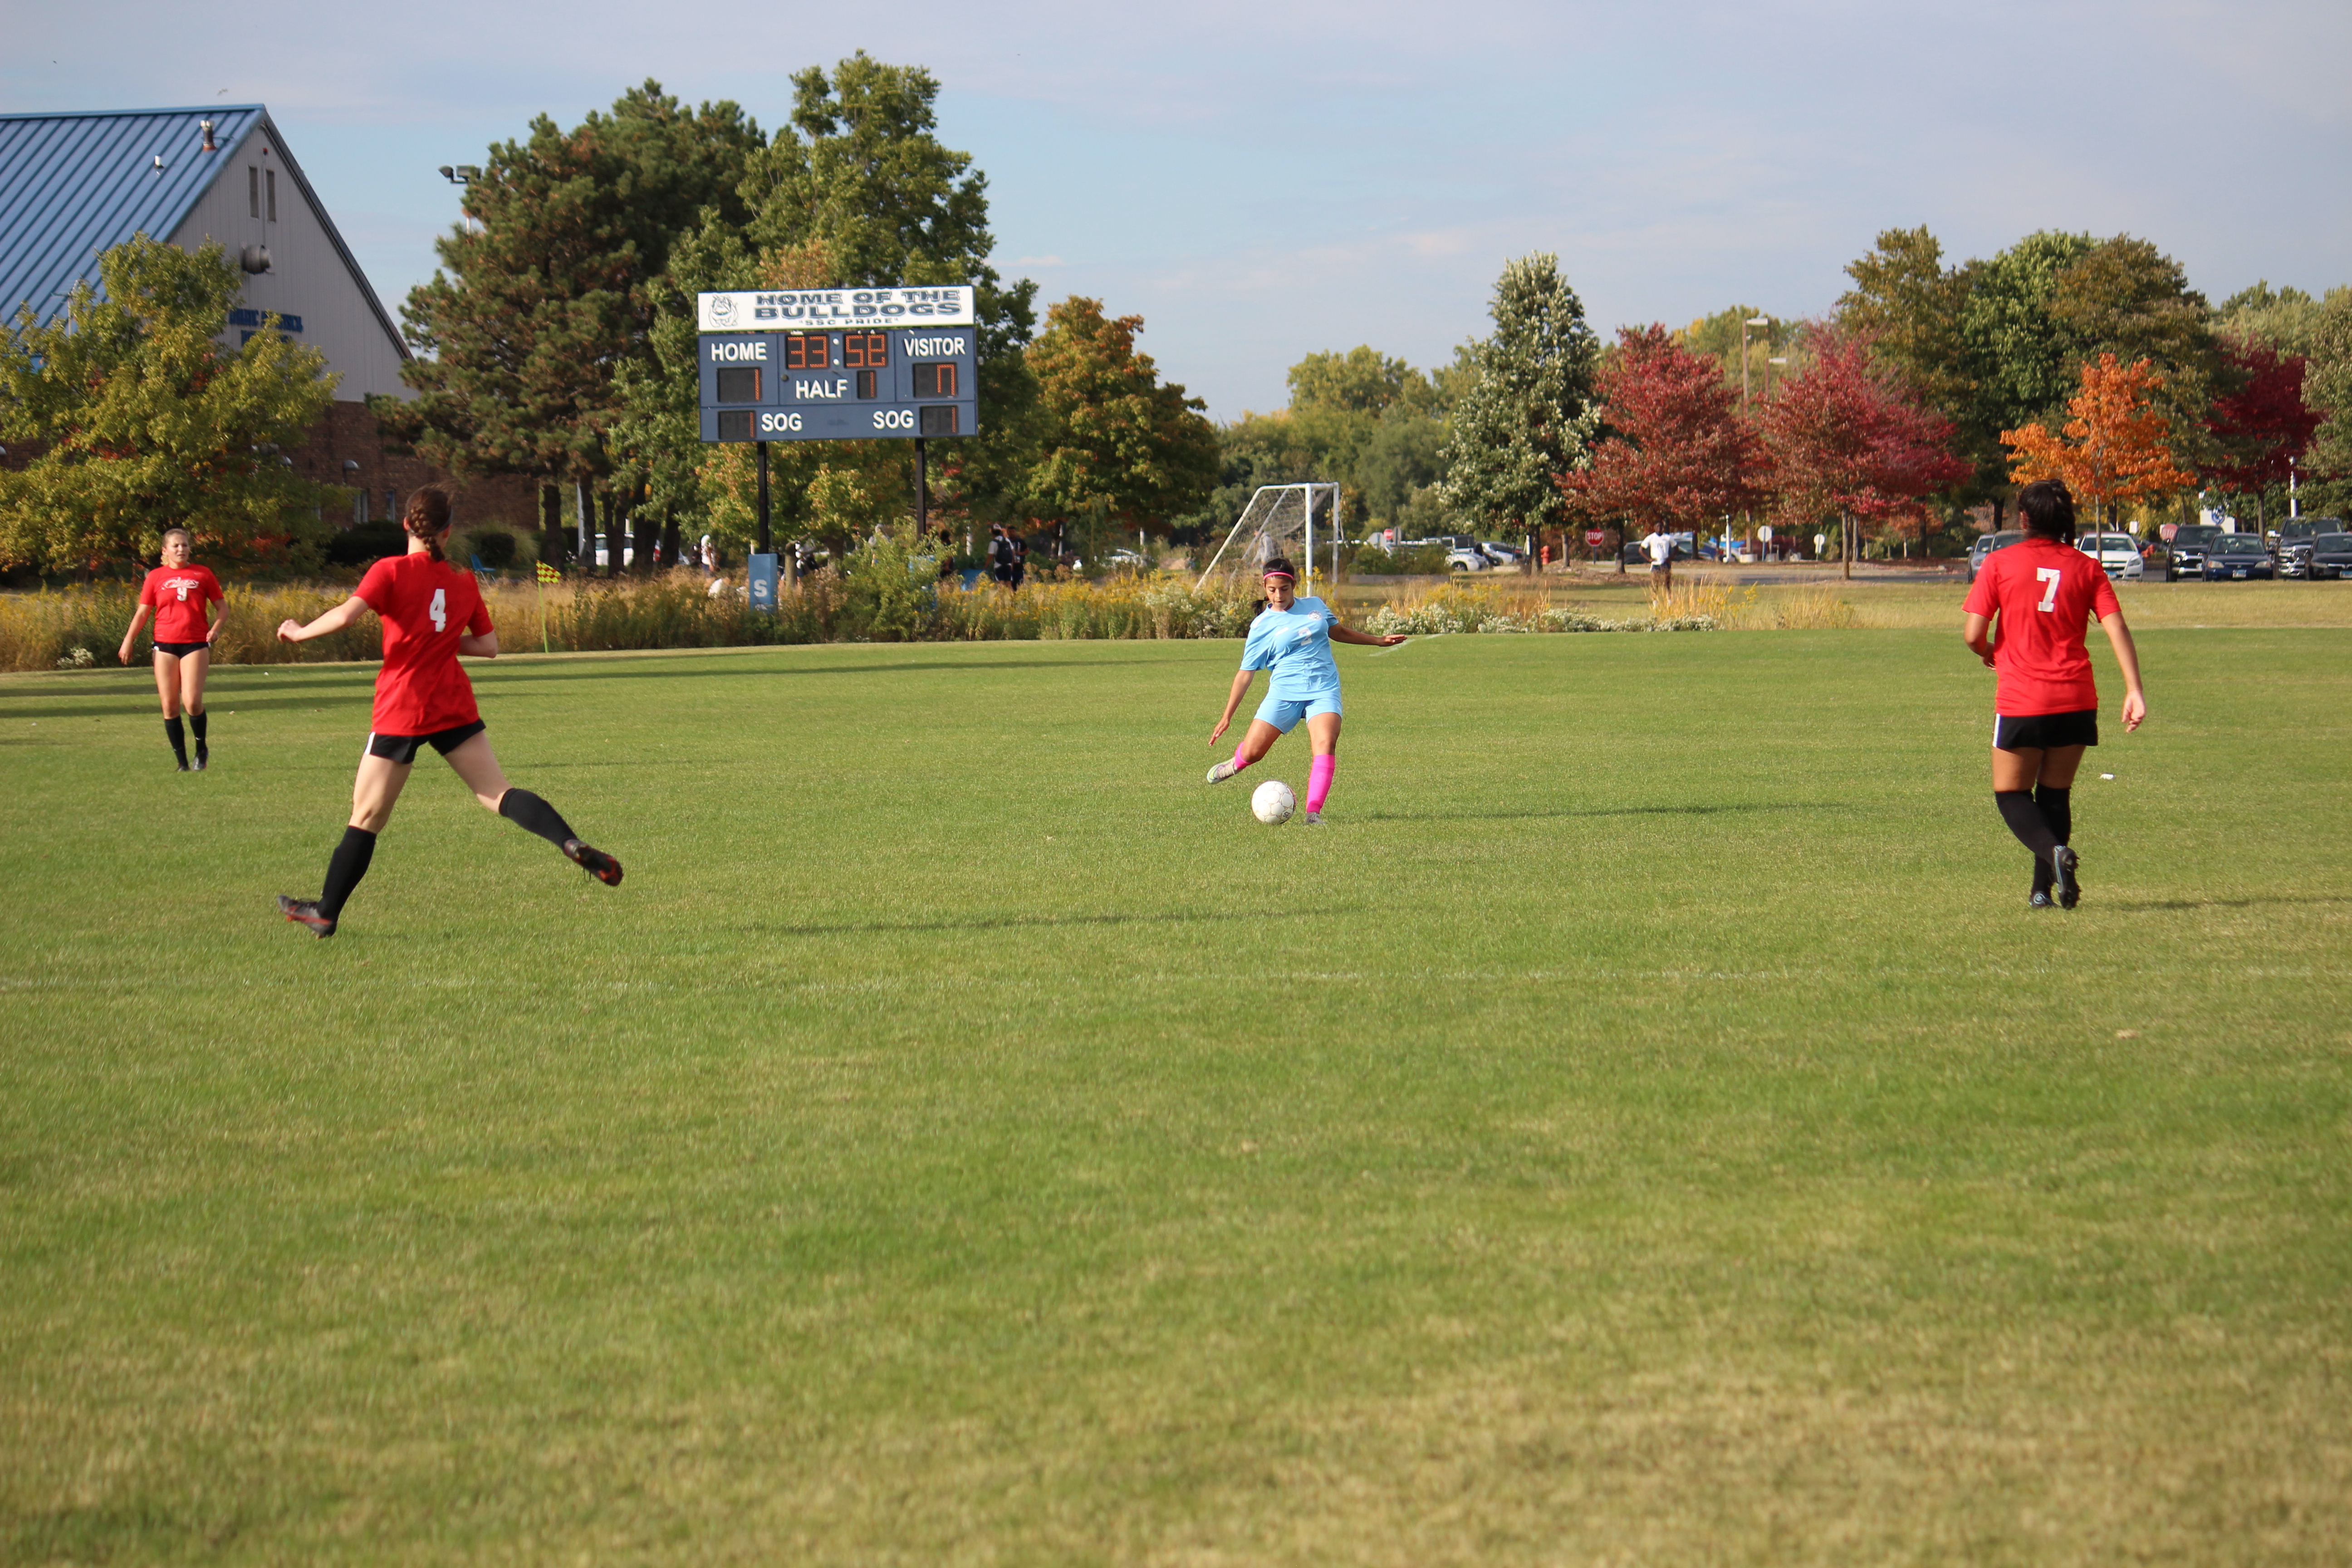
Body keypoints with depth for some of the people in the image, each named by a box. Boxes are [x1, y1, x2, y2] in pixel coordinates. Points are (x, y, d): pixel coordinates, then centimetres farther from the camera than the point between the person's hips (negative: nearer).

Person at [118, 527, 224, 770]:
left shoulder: (203, 574, 6)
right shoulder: (156, 577, 7)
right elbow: (142, 612, 10)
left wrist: (215, 629, -8)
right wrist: (128, 641, 2)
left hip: (195, 644, -1)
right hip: (165, 645, 2)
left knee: (192, 702, -14)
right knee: (170, 706, -1)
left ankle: (202, 750, 11)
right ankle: (182, 762, 8)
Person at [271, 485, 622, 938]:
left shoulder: (391, 571, -7)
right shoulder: (464, 582, 8)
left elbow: (345, 615, -19)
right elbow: (489, 646, 12)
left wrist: (299, 632, -3)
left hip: (401, 710, -4)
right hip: (454, 707, 4)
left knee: (366, 817, 5)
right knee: (498, 794, -1)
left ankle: (326, 913, 14)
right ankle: (571, 843, -25)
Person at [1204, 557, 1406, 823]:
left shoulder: (1316, 606, 9)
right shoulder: (1262, 626, 1)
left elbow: (1336, 631, 29)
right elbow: (1246, 672, 2)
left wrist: (1378, 641, 32)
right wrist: (1227, 716, -2)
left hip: (1324, 690, 1)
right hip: (1285, 691, -1)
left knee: (1326, 744, -24)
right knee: (1252, 751, -5)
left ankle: (1314, 811, -25)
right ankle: (1235, 764, 33)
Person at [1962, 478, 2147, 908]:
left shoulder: (2000, 563, -2)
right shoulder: (2086, 568, 5)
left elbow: (1973, 633, -5)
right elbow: (2117, 629, -4)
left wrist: (1989, 654, 18)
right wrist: (2134, 691, -7)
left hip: (2021, 701, -3)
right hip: (2076, 702, 3)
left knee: (2011, 793, 8)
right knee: (2056, 793, 16)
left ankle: (2055, 852, -19)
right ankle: (2043, 889, 11)